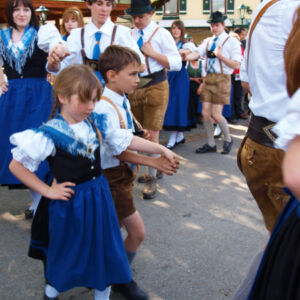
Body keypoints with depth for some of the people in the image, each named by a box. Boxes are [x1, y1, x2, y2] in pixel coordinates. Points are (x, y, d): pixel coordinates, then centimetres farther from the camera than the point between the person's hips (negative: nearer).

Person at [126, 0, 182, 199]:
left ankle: (152, 179, 4)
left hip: (155, 87, -5)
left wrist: (152, 53, -14)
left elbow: (176, 63, -8)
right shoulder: (130, 35, 10)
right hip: (134, 87, 6)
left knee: (152, 134, -6)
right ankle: (154, 169, 32)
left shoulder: (161, 34, -3)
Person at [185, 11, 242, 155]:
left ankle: (228, 139, 19)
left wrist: (221, 56, -15)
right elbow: (197, 53, -3)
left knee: (216, 114, -8)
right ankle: (211, 144, 18)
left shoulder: (232, 42, -1)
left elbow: (236, 65, -7)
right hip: (209, 78, 5)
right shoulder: (207, 41, 13)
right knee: (205, 113, 3)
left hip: (222, 78, -5)